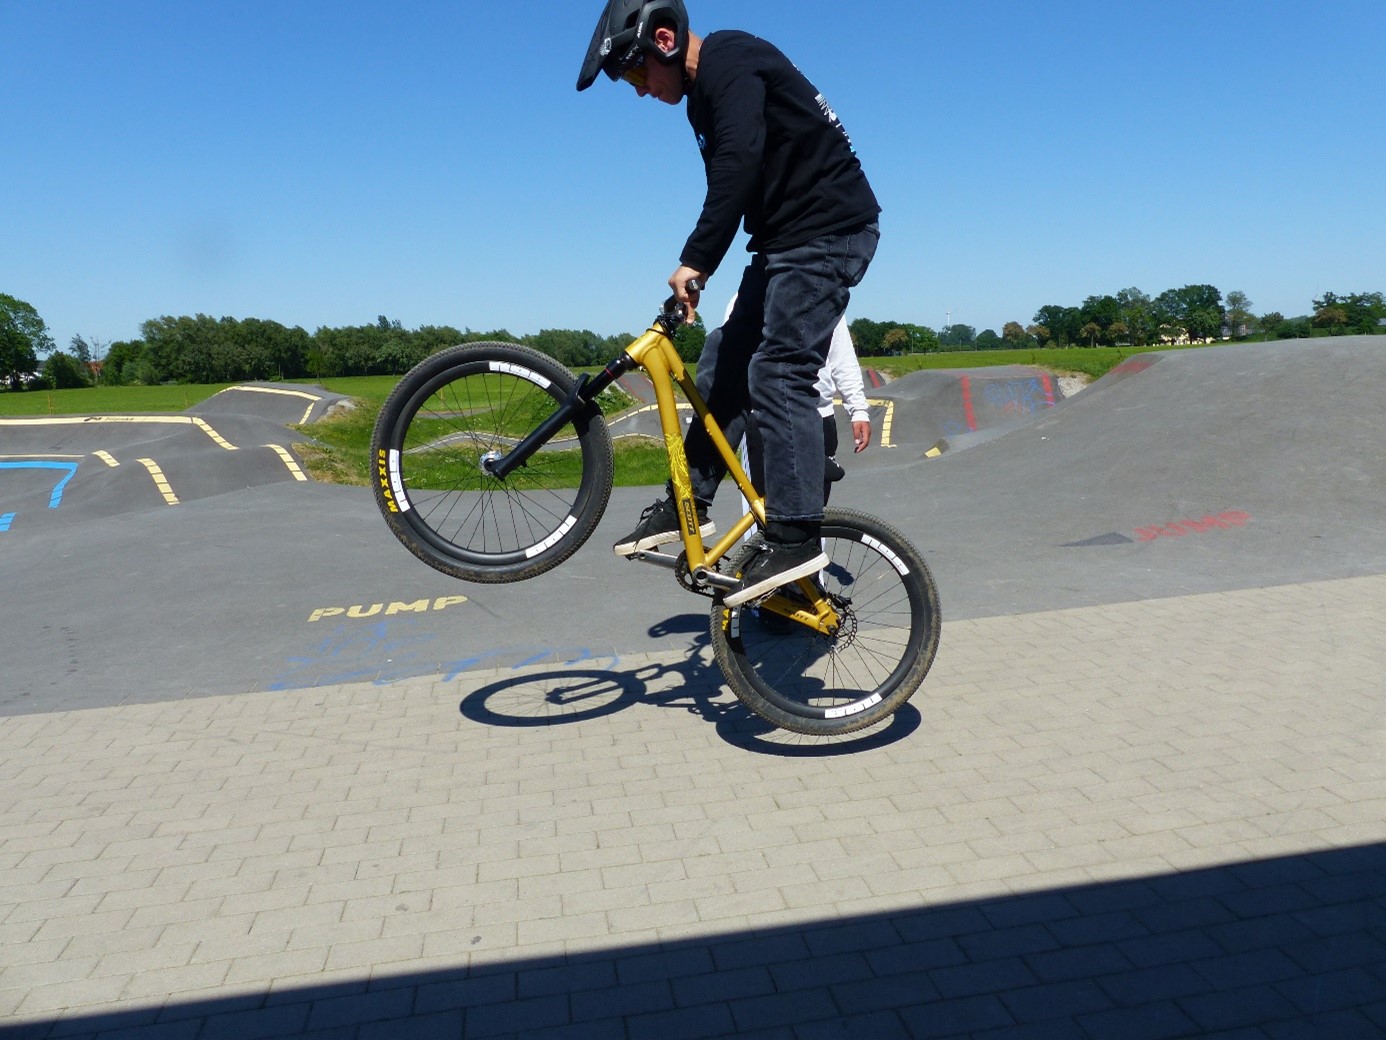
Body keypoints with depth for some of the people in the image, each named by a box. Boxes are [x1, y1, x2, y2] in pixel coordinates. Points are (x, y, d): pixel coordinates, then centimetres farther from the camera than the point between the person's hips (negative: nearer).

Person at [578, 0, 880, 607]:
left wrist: (695, 259, -29)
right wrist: (698, 268, 14)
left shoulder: (731, 61, -13)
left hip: (829, 231, -10)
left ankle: (795, 539, -15)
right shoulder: (705, 94, 17)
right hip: (786, 240, 10)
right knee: (725, 365, 7)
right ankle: (688, 504, 14)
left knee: (776, 374, -17)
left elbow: (739, 165, -28)